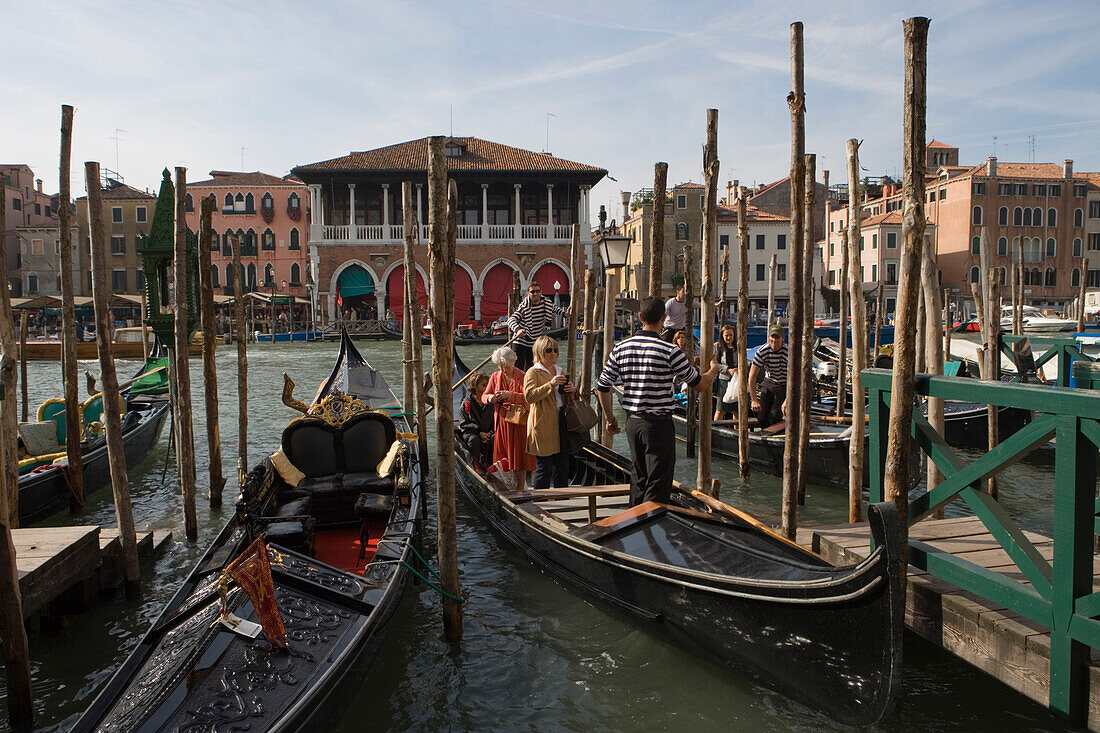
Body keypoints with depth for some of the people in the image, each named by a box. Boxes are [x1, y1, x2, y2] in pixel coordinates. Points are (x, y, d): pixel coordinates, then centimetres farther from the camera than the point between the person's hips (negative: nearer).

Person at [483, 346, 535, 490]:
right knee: (502, 456, 6)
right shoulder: (495, 377, 9)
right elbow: (484, 396, 9)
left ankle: (520, 489, 7)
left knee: (519, 455, -1)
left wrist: (511, 395, -26)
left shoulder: (522, 377, -4)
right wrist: (490, 398, -14)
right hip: (501, 421, 4)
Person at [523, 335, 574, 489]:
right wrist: (550, 384, -24)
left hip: (562, 424, 7)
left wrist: (570, 390, 6)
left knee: (563, 466, 9)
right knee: (544, 468, -5)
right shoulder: (533, 372, -2)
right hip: (543, 426, -7)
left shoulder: (560, 371, 20)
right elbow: (529, 396, -17)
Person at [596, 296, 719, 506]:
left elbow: (602, 386, 6)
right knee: (658, 482, 3)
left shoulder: (621, 348, 1)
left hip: (632, 422, 6)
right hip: (658, 424, -6)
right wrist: (713, 370, 18)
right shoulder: (670, 351, -14)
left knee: (638, 479, 19)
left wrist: (609, 418, 20)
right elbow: (699, 385, -4)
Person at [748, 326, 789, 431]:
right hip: (768, 384, 3)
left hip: (785, 386, -3)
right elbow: (752, 376, -13)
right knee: (762, 415, -6)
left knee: (774, 416, -19)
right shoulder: (762, 351, -15)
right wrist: (754, 400, -18)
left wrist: (787, 401, -31)